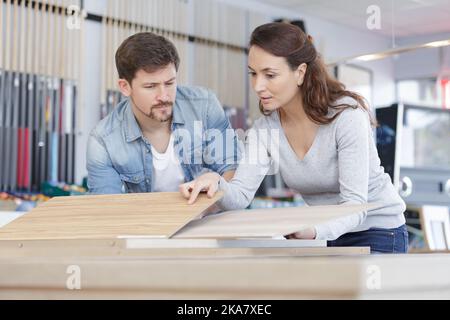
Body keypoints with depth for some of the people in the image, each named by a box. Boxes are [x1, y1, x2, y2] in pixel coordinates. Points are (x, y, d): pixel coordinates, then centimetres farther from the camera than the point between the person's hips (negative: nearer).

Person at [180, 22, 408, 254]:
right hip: (320, 234, 5)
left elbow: (355, 204, -27)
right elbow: (240, 195, -13)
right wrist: (215, 183, -37)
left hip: (375, 232, -5)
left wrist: (314, 230, -47)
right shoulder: (265, 127, -5)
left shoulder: (347, 115, -22)